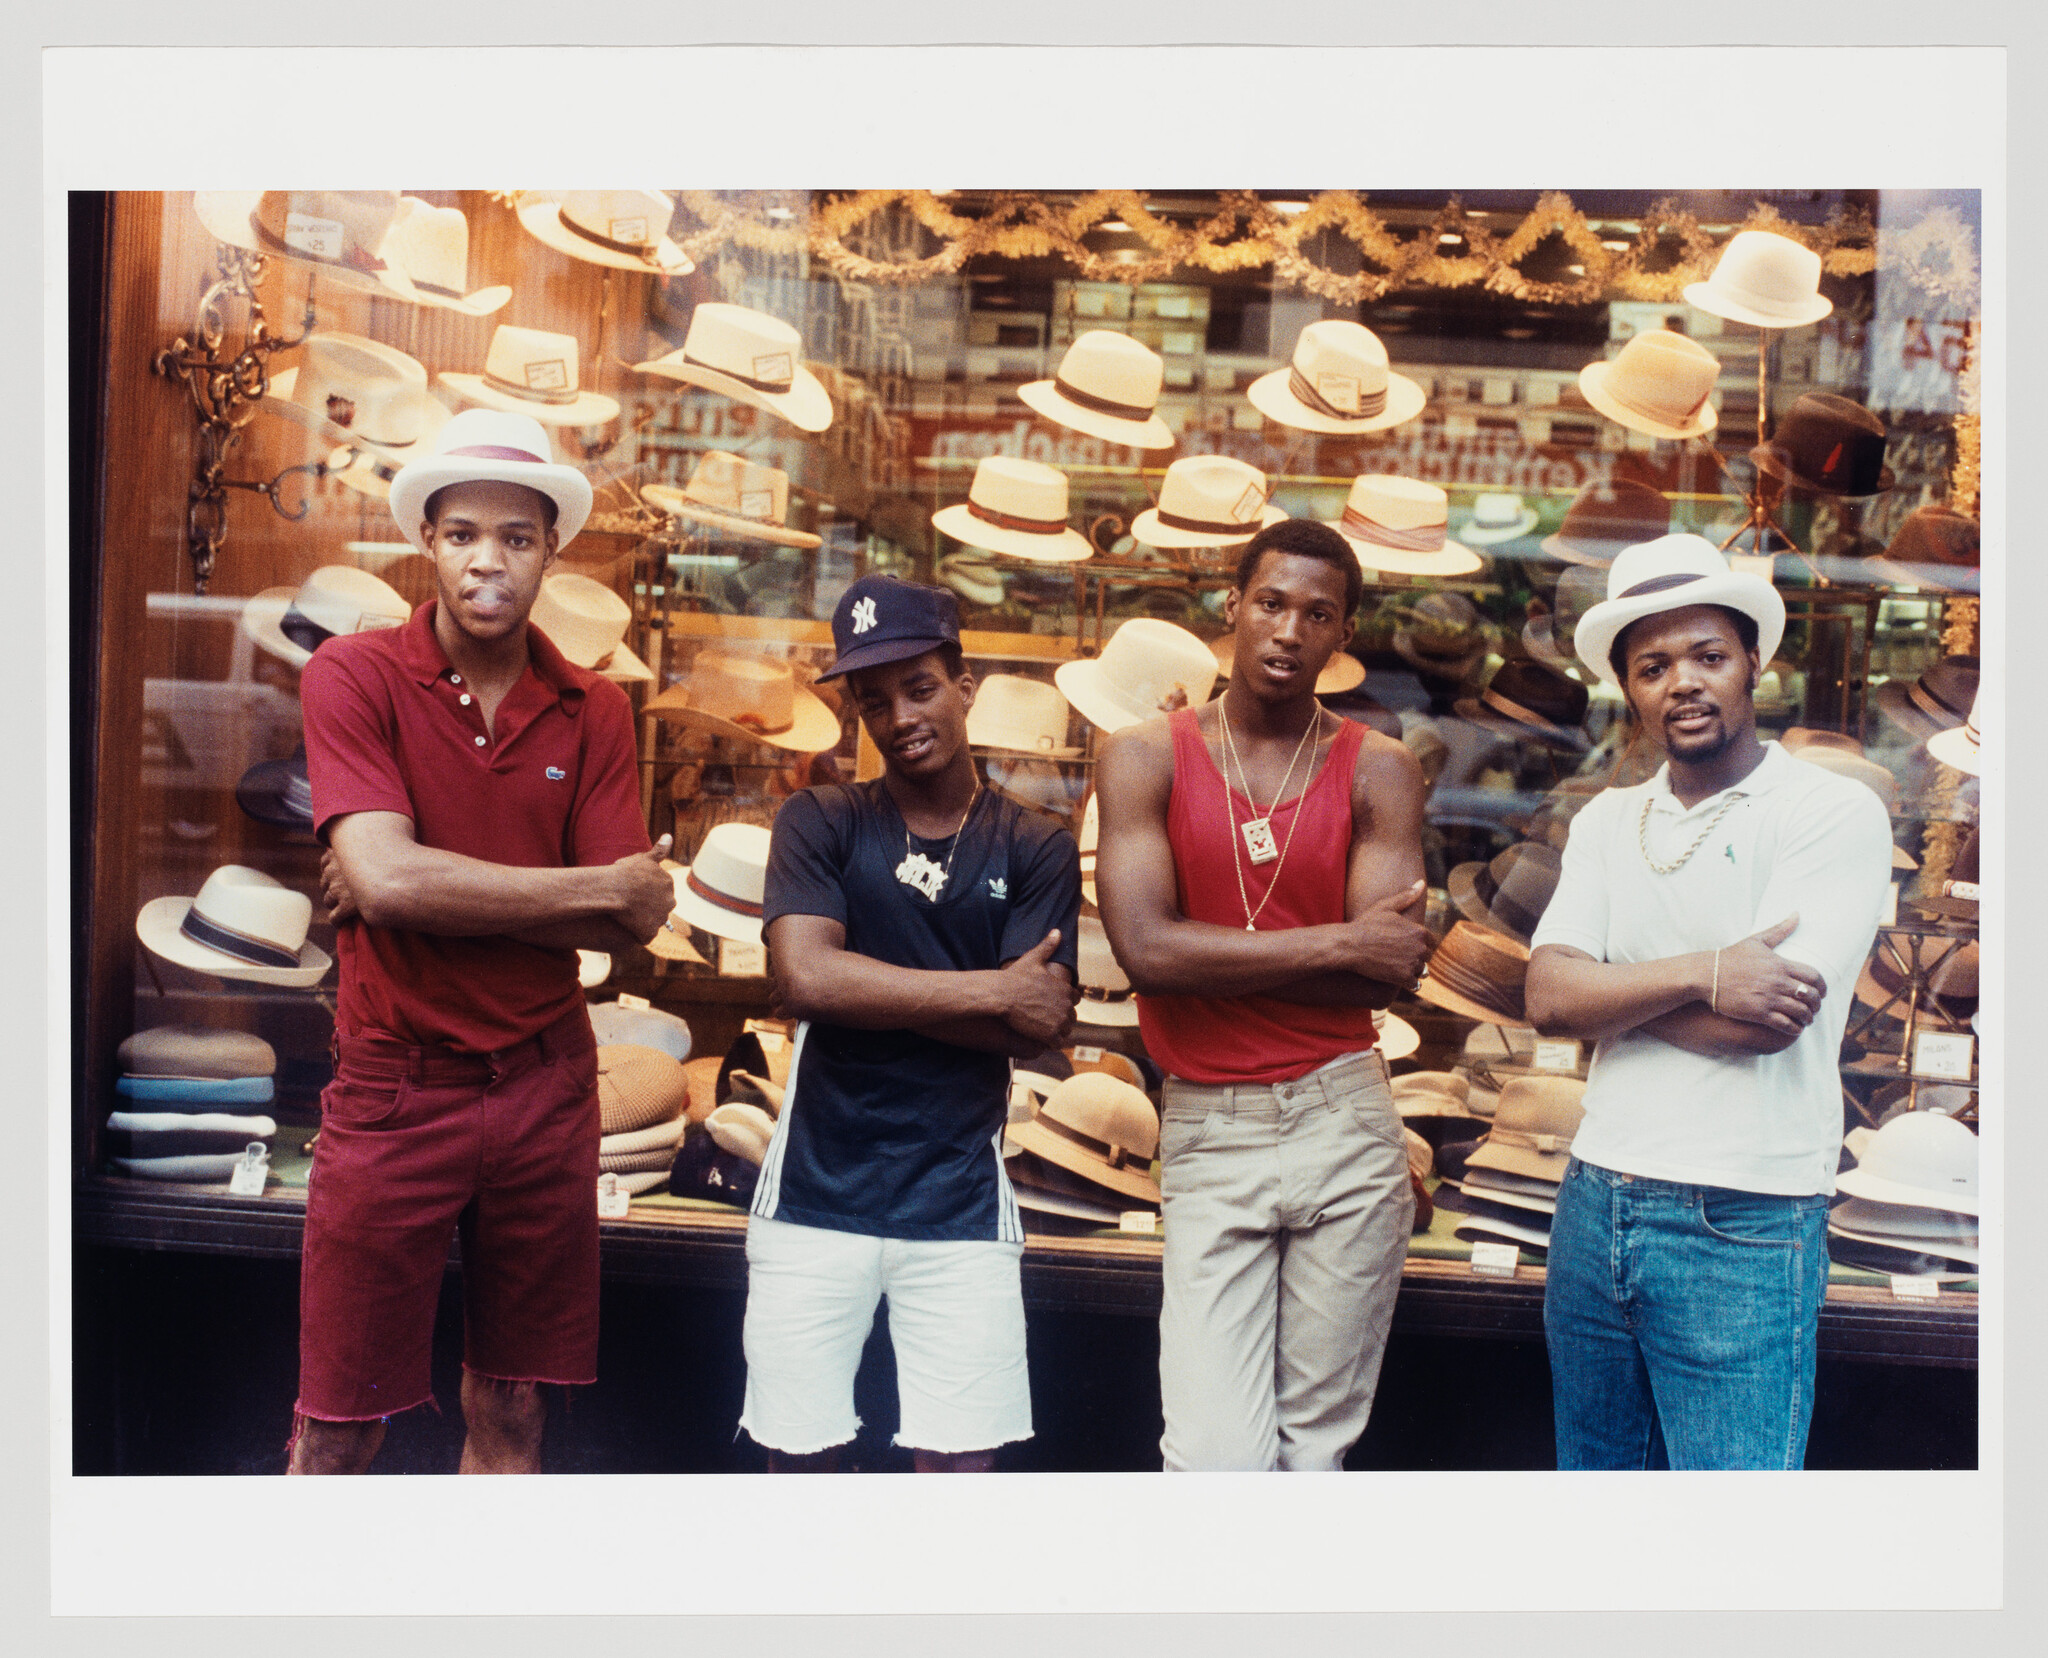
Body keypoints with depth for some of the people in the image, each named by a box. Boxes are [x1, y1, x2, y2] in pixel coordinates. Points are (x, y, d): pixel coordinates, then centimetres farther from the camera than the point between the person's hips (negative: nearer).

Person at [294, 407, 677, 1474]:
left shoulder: (593, 713, 3)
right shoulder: (353, 676, -7)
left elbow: (625, 926, -5)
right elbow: (384, 878, -21)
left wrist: (433, 889, -14)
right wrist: (601, 886, -13)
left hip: (546, 1086, 3)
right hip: (393, 1092, -3)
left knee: (511, 1411, 14)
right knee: (338, 1430, 6)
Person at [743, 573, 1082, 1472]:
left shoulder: (1036, 849, 3)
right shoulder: (820, 822, 2)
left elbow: (1039, 1027, -7)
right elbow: (802, 976, -14)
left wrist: (869, 988, -11)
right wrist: (991, 990, -13)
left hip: (960, 1203, 0)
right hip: (815, 1193, 0)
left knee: (960, 1462, 2)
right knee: (798, 1455, 7)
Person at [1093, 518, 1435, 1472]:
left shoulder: (1380, 774, 4)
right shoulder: (1144, 759, 1)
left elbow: (1388, 974, -7)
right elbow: (1144, 948, -12)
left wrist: (1212, 964, -10)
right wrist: (1334, 943, -11)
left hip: (1344, 1122, 1)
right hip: (1208, 1134, -1)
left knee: (1316, 1445, 9)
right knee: (1216, 1456, -7)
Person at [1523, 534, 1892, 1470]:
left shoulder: (1836, 814, -7)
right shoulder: (1606, 822, 9)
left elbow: (1767, 1021, -18)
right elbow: (1548, 1000, -4)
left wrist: (1606, 990, -6)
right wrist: (1699, 974, -18)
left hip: (1742, 1227, -5)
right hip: (1595, 1202, 6)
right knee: (1592, 1468, 18)